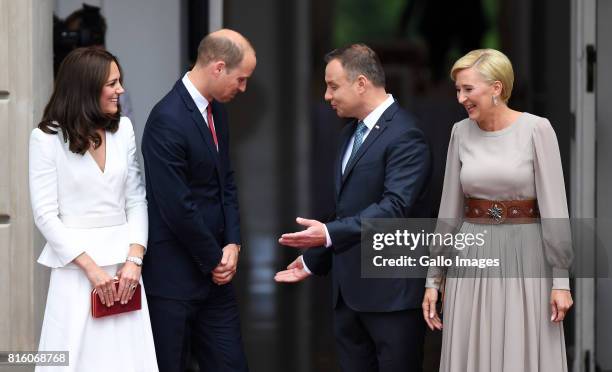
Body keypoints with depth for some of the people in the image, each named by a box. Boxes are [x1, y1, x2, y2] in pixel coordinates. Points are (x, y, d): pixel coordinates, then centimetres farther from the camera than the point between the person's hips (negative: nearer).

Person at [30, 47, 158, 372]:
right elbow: (46, 215, -7)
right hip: (76, 265, -4)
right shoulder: (47, 138, -6)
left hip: (123, 261, 4)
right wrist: (91, 267, -12)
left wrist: (134, 259, -6)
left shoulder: (123, 128, 7)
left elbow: (136, 199, 7)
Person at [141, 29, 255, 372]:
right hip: (174, 276, -8)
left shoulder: (216, 110, 8)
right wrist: (214, 259, -9)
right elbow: (177, 208, -21)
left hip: (213, 269, 8)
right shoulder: (167, 121, -20)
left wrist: (232, 244, 1)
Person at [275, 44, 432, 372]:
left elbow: (394, 207, -24)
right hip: (349, 290, 9)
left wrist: (330, 234, -31)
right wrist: (313, 260, 22)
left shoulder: (404, 136, -14)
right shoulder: (351, 133, 16)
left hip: (390, 291, -9)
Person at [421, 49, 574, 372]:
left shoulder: (536, 130, -7)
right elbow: (450, 209, 9)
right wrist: (434, 278, 7)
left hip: (525, 256, -4)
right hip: (473, 259, 4)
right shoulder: (461, 133, 5)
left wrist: (561, 278, -12)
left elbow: (554, 206, -8)